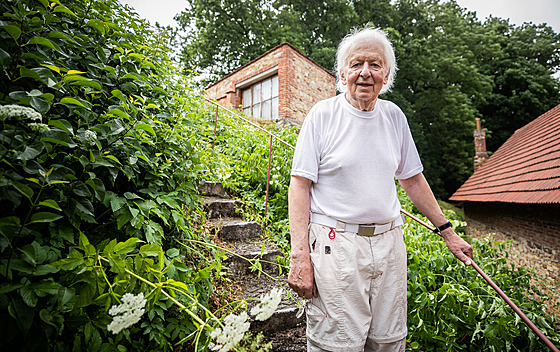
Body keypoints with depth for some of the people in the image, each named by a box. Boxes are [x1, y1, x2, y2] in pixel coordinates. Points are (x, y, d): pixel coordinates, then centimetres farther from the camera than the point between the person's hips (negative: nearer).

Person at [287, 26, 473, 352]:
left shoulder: (394, 116, 9)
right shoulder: (323, 114, -4)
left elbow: (412, 178, 17)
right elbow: (300, 184, -8)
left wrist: (448, 231, 18)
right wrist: (300, 256, -15)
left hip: (389, 242, 5)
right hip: (336, 243, -4)